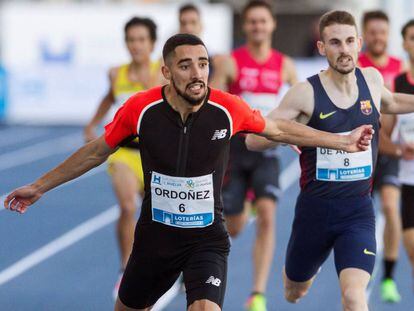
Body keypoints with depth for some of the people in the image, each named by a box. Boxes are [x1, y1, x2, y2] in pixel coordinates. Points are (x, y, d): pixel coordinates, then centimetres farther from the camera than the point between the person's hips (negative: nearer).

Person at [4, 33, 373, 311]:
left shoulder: (228, 108, -16)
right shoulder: (141, 108, -15)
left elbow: (279, 130, 5)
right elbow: (97, 151, 2)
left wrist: (342, 141, 9)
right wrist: (40, 186, 8)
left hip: (207, 239, -2)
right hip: (155, 235, 2)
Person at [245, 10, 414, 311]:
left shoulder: (372, 79, 0)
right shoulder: (306, 93, -12)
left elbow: (389, 102, 26)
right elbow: (253, 139, -11)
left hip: (359, 210, 1)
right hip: (315, 207, -1)